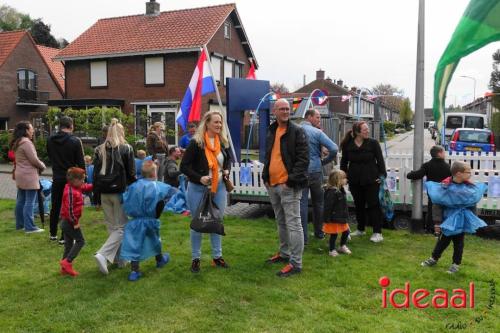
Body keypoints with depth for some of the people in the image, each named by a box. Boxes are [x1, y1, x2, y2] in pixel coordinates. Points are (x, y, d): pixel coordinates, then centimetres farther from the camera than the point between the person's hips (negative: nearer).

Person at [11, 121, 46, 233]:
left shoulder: (16, 143, 15)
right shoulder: (26, 142, -16)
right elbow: (34, 160, -17)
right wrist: (42, 166, 0)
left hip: (20, 175, 10)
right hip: (29, 176, -10)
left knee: (21, 201, 14)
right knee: (29, 202, -7)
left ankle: (20, 224, 22)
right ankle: (29, 227, -5)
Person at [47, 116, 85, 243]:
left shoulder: (50, 140, -1)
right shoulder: (75, 141, -15)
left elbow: (50, 157, 10)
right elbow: (80, 162, -12)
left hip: (56, 178, 4)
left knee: (55, 206, 16)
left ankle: (53, 234, 27)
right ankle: (64, 237, 3)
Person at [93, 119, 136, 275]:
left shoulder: (100, 150, 7)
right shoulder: (126, 149, -4)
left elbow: (95, 174, 8)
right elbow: (131, 174, -5)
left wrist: (96, 197, 13)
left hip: (104, 193, 5)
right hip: (120, 191, -4)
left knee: (112, 227, 14)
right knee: (121, 227, 1)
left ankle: (119, 258, 20)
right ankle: (102, 255, -16)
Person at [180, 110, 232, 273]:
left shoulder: (223, 141, 2)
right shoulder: (196, 142, -15)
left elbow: (228, 158, 21)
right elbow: (184, 166, -14)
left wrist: (227, 170, 2)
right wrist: (199, 178, -25)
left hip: (219, 187, 5)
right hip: (198, 189, -5)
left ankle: (217, 257, 27)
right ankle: (195, 258, 21)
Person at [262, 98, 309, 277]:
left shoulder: (297, 131, -8)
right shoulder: (271, 132, 15)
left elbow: (303, 158, -14)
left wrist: (291, 180, -20)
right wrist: (265, 177, 11)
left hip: (288, 186, -8)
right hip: (273, 185, 8)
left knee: (293, 224, -6)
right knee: (281, 222, 19)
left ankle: (295, 263, 0)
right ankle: (284, 253, 33)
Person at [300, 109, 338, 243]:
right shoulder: (317, 132, -7)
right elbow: (334, 149, -15)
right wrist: (324, 161, 1)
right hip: (315, 171, -1)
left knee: (302, 203, 1)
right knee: (318, 203, 15)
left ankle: (303, 237, 0)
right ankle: (319, 232, 26)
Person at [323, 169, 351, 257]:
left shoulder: (341, 190, 7)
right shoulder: (332, 192, -24)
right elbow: (327, 207, -24)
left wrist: (346, 216, 23)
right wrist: (326, 220, -22)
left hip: (342, 217, 9)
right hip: (334, 219, -9)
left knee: (346, 231, 16)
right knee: (334, 234, 3)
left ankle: (343, 246, 36)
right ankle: (332, 250, 21)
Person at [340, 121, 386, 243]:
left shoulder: (373, 143, -5)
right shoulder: (348, 145, 0)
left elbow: (380, 160, -3)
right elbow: (344, 161, 10)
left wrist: (382, 175, -10)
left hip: (371, 180, -3)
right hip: (354, 180, 3)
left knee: (373, 205, -2)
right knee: (358, 205, 14)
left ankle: (377, 232, 5)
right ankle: (360, 229, 29)